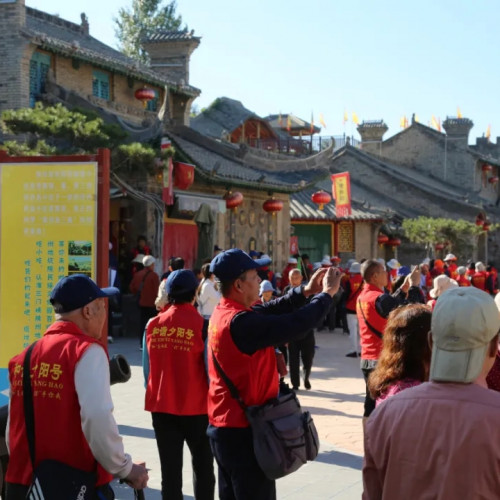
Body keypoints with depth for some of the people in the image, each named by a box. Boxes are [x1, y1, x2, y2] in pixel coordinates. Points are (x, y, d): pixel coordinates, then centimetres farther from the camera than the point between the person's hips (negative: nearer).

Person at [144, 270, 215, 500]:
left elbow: (147, 368, 6)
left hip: (161, 407, 3)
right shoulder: (202, 325, -13)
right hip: (196, 408, -3)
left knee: (170, 470, 9)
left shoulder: (153, 325, -2)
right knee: (203, 468, 15)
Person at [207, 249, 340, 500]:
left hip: (223, 425, 9)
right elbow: (295, 325, -26)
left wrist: (305, 291, 3)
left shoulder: (222, 313, 5)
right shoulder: (240, 322, -25)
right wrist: (327, 293, -12)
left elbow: (268, 311, 10)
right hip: (244, 430, -9)